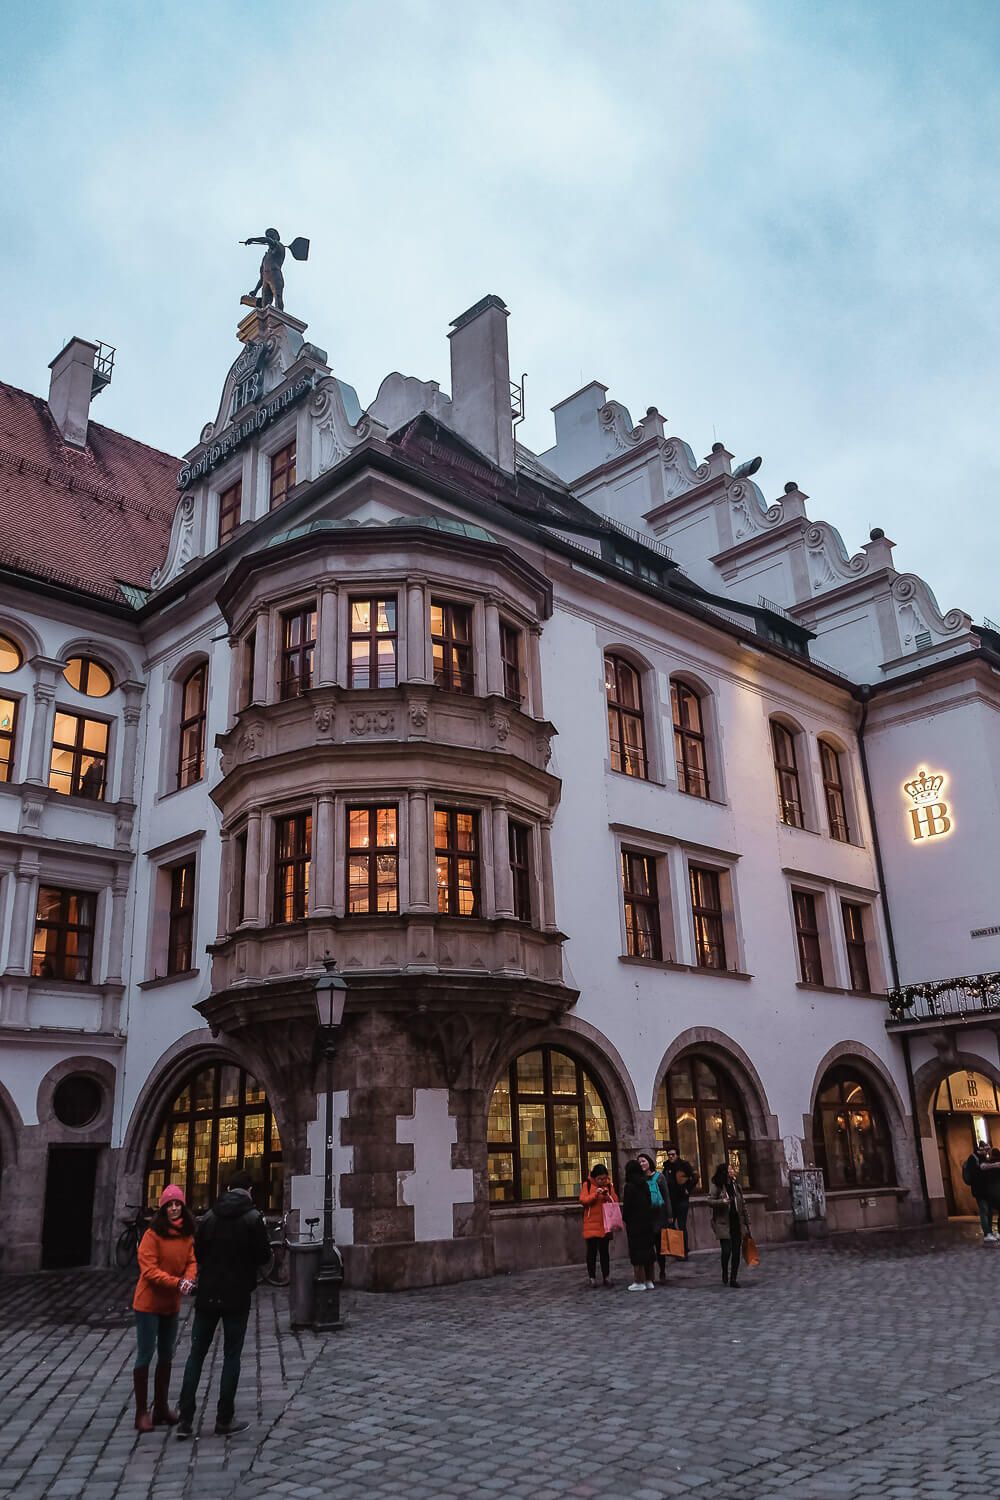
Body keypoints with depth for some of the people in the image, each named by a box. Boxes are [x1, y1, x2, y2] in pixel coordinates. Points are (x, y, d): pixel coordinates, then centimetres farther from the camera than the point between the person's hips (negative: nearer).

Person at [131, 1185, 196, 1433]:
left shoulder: (187, 1235, 1)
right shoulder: (153, 1234, -18)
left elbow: (191, 1261, 1)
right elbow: (149, 1270, -21)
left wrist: (188, 1279, -21)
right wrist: (177, 1282, -28)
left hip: (172, 1305, 7)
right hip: (149, 1303, -7)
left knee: (166, 1357, 16)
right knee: (145, 1356, 1)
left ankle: (161, 1407, 29)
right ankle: (142, 1412, 13)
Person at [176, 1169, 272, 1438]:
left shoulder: (210, 1216, 2)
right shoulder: (253, 1218, -10)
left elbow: (197, 1253, 8)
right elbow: (263, 1256, -8)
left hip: (207, 1295, 3)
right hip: (237, 1297, -3)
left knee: (196, 1355, 11)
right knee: (231, 1356, 6)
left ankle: (185, 1419, 9)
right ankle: (225, 1420, 10)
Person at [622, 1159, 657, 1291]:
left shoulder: (629, 1187, -14)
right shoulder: (645, 1185, 4)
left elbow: (626, 1206, -12)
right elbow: (649, 1203, 9)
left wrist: (624, 1218, 4)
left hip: (634, 1224, -6)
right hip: (647, 1222, 6)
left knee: (637, 1252, 0)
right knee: (648, 1250, 11)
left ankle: (640, 1282, 3)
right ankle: (649, 1281, 17)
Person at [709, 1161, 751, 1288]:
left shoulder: (737, 1186, 10)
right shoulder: (716, 1187, -5)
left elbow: (743, 1205, 13)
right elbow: (710, 1201, -10)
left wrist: (747, 1223, 11)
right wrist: (722, 1202, -28)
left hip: (737, 1223, 5)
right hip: (724, 1224, -5)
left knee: (736, 1252, 3)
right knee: (726, 1251, -8)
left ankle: (733, 1279, 15)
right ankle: (725, 1276, 18)